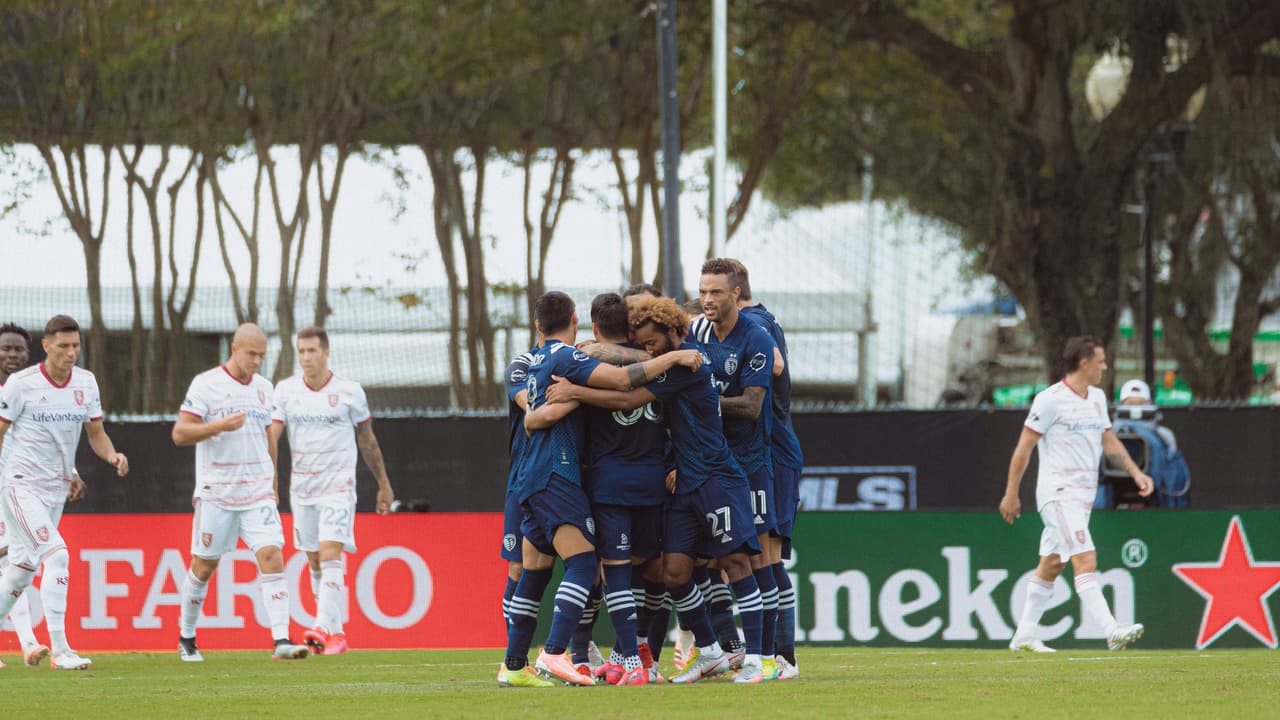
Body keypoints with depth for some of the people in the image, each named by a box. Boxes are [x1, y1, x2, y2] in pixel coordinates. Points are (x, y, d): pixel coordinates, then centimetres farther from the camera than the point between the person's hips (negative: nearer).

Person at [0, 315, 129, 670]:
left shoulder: (86, 382, 4)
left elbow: (96, 433, 12)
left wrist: (113, 456, -8)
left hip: (56, 491, 6)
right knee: (57, 556, -20)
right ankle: (59, 650, -20)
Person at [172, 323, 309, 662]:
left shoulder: (263, 387, 11)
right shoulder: (206, 384, -6)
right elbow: (180, 434, -10)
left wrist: (273, 486, 22)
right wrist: (221, 426, -23)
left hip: (258, 491, 4)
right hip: (216, 492, -4)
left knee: (271, 555, -12)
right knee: (204, 565, 5)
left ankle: (281, 640, -18)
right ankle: (186, 637, 25)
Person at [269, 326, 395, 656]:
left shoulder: (349, 391, -3)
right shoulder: (286, 390, 3)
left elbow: (368, 442, 7)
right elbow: (272, 436, -1)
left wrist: (384, 485, 13)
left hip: (338, 485, -4)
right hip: (302, 487, 4)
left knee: (330, 555, -18)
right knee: (315, 563, 8)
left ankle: (325, 629, -28)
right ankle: (336, 634, 16)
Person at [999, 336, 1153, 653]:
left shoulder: (1097, 398, 13)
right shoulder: (1051, 399, -12)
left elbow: (1109, 442, 22)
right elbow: (1024, 448, -9)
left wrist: (1135, 472, 8)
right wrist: (1011, 493, -8)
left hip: (1084, 494, 9)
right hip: (1057, 492, -9)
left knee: (1051, 565, 13)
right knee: (1086, 559, -18)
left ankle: (1024, 635, 21)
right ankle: (1111, 632, -29)